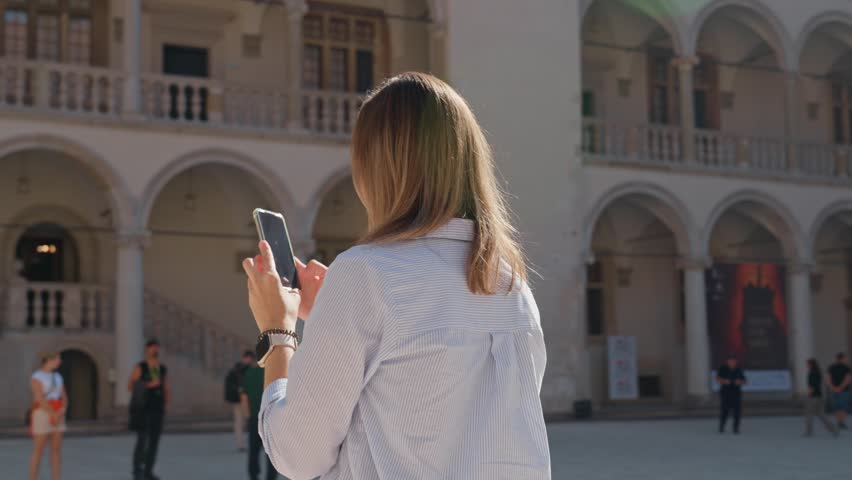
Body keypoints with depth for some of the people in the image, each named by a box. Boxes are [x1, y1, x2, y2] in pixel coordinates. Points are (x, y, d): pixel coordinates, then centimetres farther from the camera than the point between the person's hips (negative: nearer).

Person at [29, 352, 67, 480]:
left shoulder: (58, 377, 13)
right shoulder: (36, 377, -11)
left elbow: (64, 399, 11)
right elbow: (40, 399, -19)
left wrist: (62, 412, -9)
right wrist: (54, 415, -19)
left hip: (57, 418, 7)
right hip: (42, 416, -7)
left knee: (57, 451, 4)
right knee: (38, 452, -4)